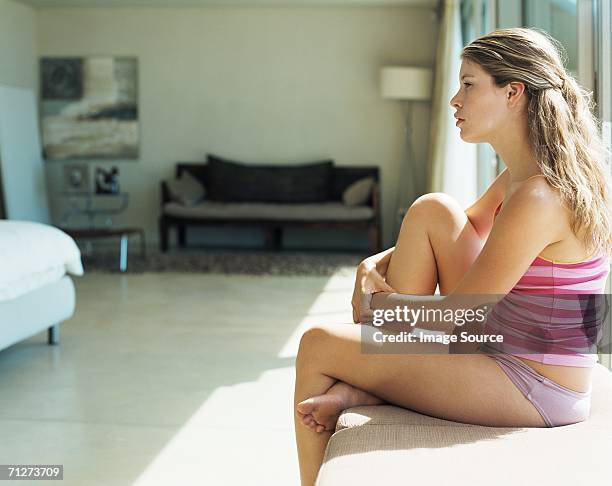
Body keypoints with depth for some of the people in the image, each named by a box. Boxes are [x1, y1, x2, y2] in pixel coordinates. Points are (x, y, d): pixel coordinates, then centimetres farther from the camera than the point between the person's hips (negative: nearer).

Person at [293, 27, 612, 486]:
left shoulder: (537, 198, -25)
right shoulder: (519, 177, 5)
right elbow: (459, 231, 18)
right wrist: (372, 267, 0)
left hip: (534, 392, -9)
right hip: (509, 351, 9)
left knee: (318, 346, -6)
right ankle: (357, 387, 0)